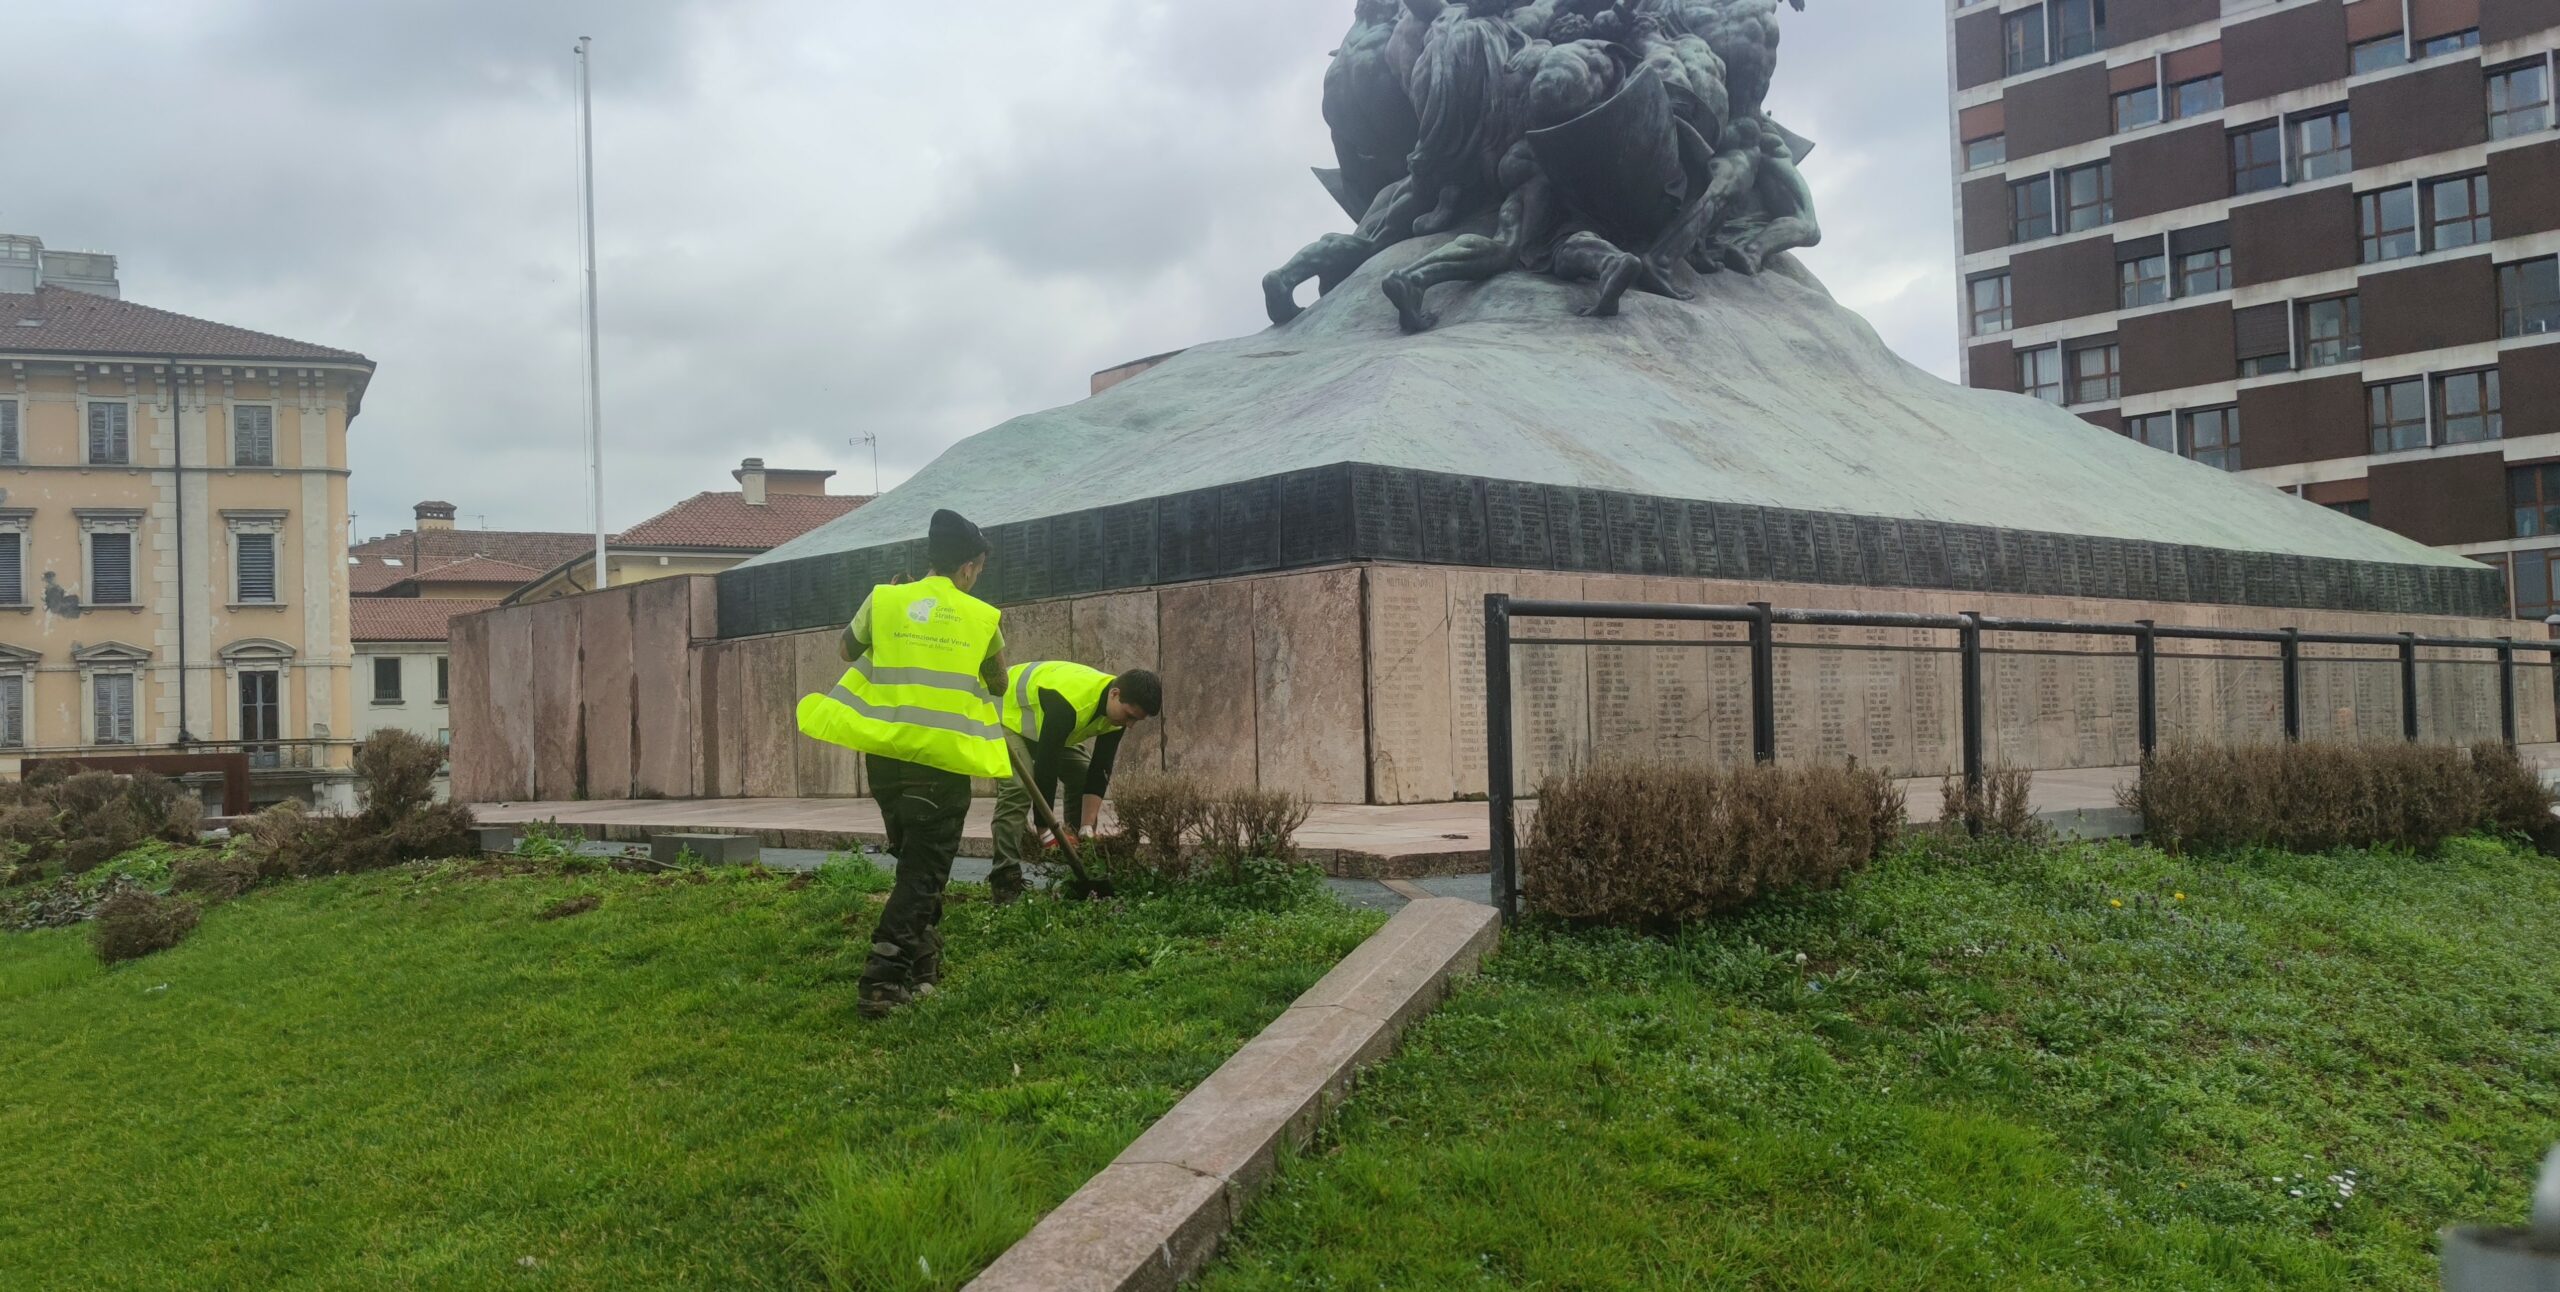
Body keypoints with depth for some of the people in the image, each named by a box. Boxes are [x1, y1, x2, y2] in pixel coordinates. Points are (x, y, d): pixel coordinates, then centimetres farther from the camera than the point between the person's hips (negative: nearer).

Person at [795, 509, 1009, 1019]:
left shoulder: (883, 599, 2)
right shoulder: (984, 618, -1)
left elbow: (849, 651, 21)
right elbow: (997, 683, 15)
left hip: (885, 751, 3)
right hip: (943, 758, -3)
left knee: (915, 859, 21)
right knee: (925, 871, 3)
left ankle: (922, 964, 28)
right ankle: (884, 978, -7)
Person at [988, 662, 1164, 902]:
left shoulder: (1118, 710, -17)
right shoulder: (1069, 702, -42)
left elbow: (1099, 772, -12)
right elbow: (1046, 764, -41)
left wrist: (1087, 828, -17)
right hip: (1010, 716, -8)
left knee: (1083, 780, 1)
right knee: (1017, 790, -26)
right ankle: (1005, 881, -26)